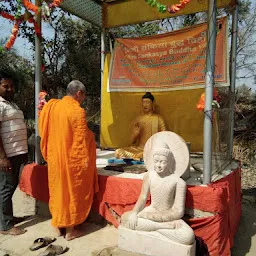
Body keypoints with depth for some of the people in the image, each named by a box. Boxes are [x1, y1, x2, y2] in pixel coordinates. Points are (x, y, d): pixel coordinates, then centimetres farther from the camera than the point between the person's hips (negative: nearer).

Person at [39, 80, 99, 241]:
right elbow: (81, 139, -16)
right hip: (73, 159, -6)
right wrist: (86, 160, -8)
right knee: (72, 192, 7)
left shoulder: (52, 107, 3)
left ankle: (58, 226, 29)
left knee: (58, 190, 17)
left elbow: (45, 133, 9)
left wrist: (50, 155, 18)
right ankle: (71, 230, 18)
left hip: (55, 158, 6)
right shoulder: (77, 111, -17)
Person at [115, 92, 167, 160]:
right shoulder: (138, 119, 13)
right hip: (139, 148, 4)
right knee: (118, 152, -20)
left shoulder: (158, 118, 5)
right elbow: (132, 141, 13)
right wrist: (135, 134, -9)